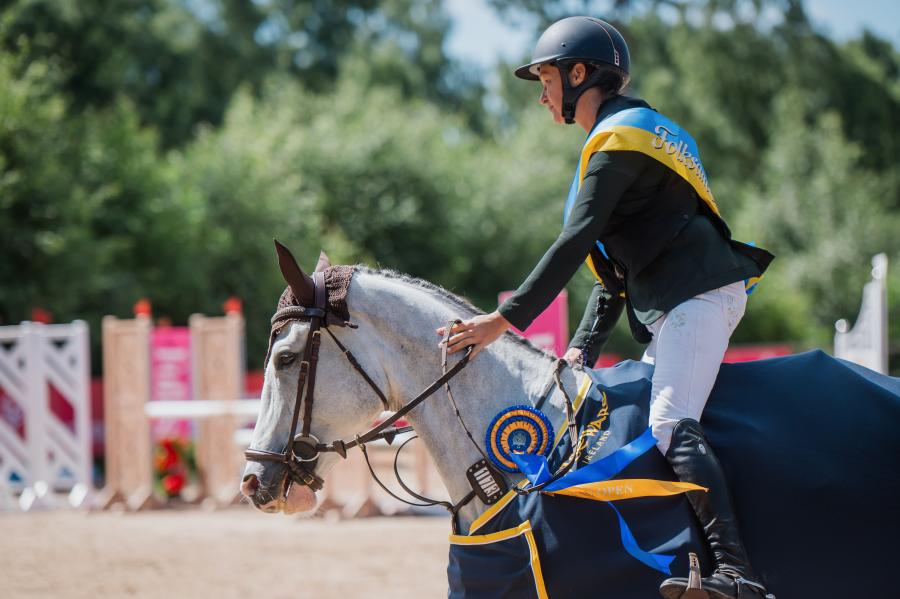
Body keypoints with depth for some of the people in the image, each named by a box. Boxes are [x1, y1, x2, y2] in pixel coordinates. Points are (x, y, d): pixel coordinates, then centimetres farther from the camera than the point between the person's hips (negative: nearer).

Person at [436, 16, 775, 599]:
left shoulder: (618, 139, -6)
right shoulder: (639, 130, 26)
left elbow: (576, 243, -16)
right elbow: (617, 262, 24)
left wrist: (506, 319, -17)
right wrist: (584, 348, 15)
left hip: (696, 297, -11)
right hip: (674, 309, 11)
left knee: (671, 424, -26)